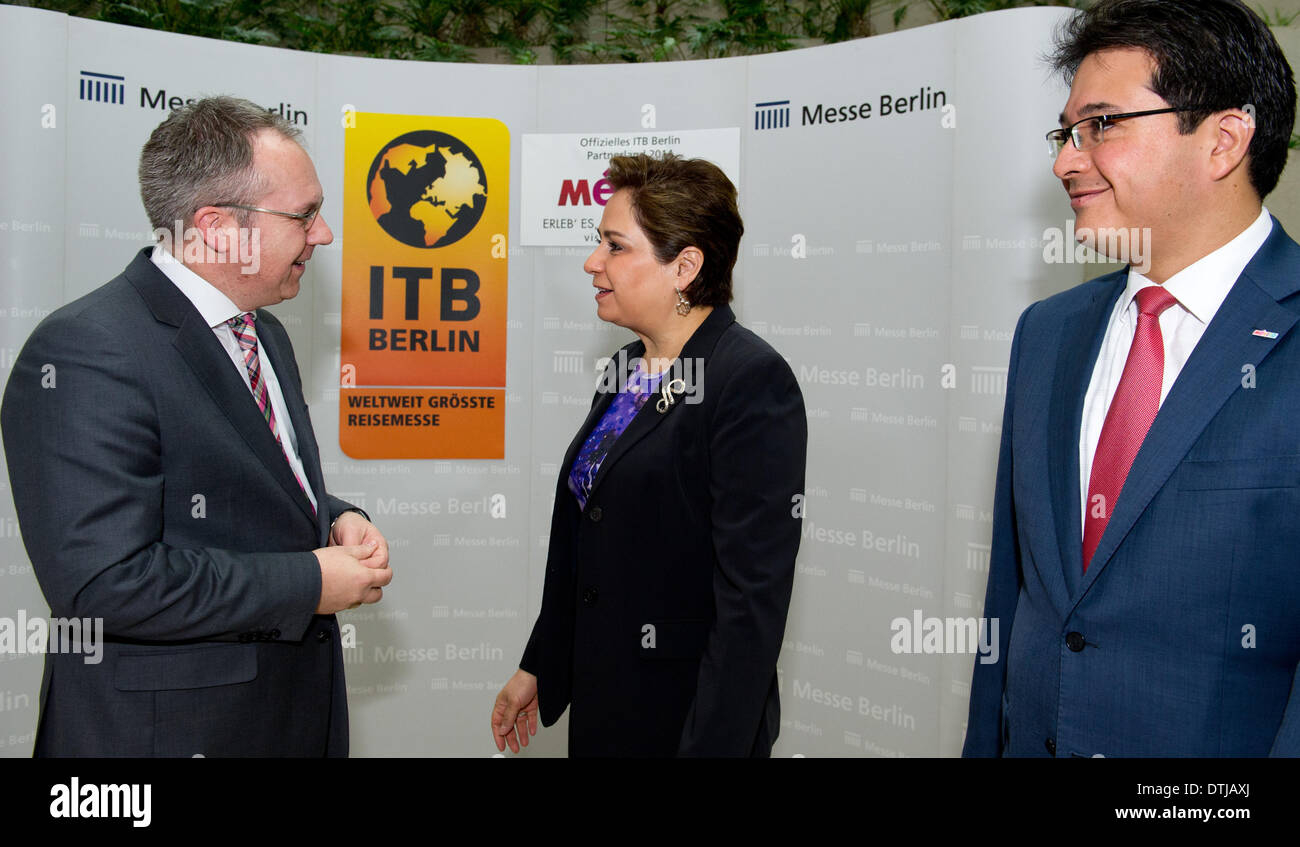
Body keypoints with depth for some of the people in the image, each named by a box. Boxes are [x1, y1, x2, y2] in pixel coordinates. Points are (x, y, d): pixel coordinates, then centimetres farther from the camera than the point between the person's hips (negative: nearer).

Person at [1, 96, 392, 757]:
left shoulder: (264, 334, 9)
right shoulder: (87, 355, -20)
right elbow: (104, 582, -27)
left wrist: (335, 521, -1)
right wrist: (309, 583, -20)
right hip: (170, 726, -8)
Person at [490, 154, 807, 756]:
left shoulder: (753, 382, -18)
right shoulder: (626, 369, 8)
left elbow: (753, 595, -21)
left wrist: (711, 745, -22)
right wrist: (538, 666, 16)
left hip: (686, 721, -7)